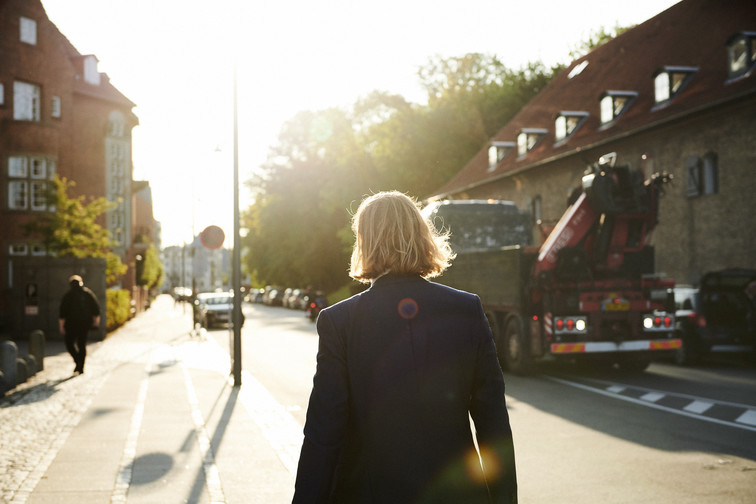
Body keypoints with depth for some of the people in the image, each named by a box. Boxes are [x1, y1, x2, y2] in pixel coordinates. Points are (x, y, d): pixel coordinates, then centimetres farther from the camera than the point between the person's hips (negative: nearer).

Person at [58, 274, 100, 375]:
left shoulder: (68, 295, -6)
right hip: (86, 323, 4)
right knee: (82, 344, 12)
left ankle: (78, 361, -13)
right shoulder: (88, 293, 5)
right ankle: (81, 368, 12)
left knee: (69, 342, 9)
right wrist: (96, 320, 16)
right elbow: (96, 308, 6)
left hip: (72, 322, -4)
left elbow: (63, 312, -7)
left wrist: (61, 325, -1)